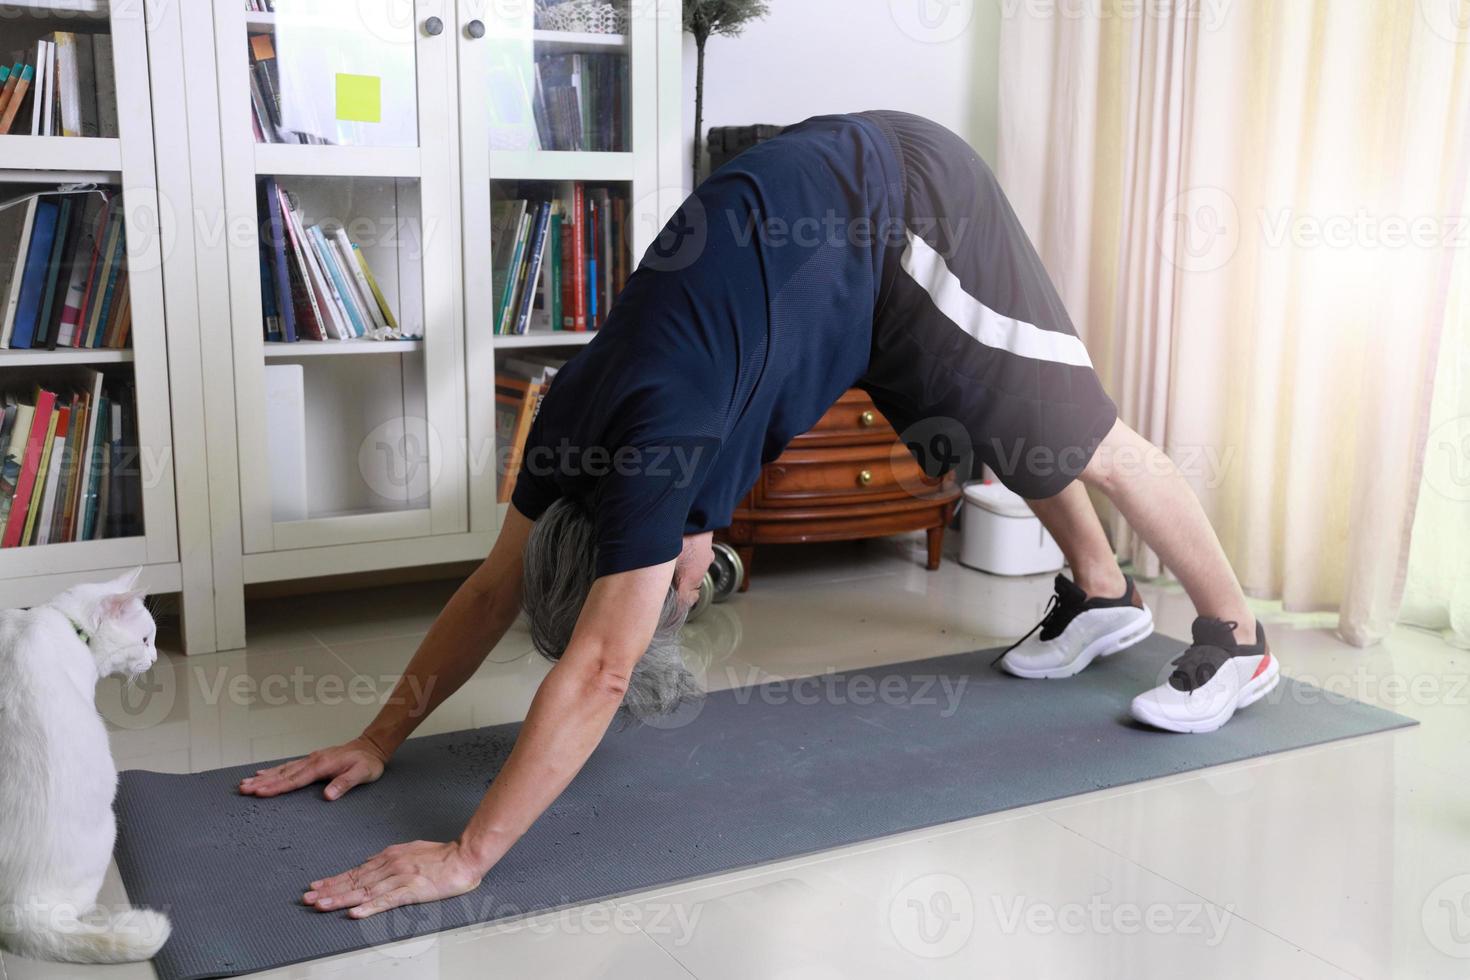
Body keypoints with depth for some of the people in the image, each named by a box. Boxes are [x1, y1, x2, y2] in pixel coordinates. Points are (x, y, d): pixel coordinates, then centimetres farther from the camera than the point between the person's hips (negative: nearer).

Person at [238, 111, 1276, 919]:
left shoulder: (653, 444, -30)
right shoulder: (578, 421, -8)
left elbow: (597, 674, -32)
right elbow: (498, 586, 1)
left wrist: (467, 856, -29)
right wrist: (379, 738, 0)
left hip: (903, 202, -7)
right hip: (846, 206, 7)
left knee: (1085, 436, 2)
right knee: (998, 429, 21)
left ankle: (1237, 641, 20)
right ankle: (1103, 598, 42)